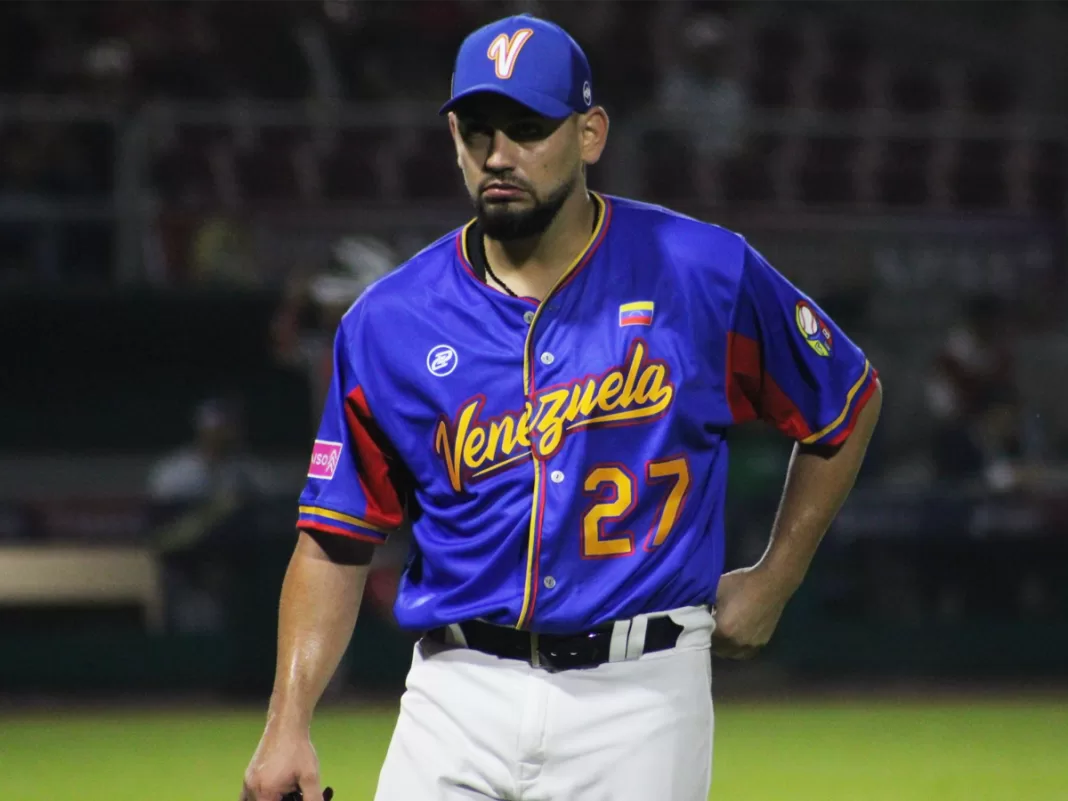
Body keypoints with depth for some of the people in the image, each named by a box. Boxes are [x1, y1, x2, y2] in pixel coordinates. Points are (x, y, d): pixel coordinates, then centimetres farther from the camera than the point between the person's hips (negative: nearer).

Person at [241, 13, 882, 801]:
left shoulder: (704, 275, 0)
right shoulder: (389, 323, 4)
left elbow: (852, 399, 14)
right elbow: (338, 542, 8)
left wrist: (774, 581, 10)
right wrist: (288, 724, -3)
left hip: (640, 699, -1)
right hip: (461, 698, 2)